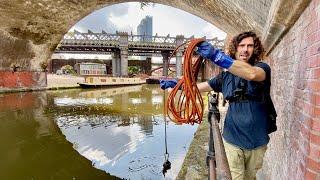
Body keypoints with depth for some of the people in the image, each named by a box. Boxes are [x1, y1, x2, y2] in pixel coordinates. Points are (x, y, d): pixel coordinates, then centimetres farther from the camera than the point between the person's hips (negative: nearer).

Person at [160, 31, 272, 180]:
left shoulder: (262, 68, -5)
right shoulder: (226, 76, 4)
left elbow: (251, 74, -31)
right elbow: (197, 87, 6)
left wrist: (216, 56, -41)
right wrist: (175, 84, -7)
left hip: (257, 141, 0)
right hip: (232, 139, 1)